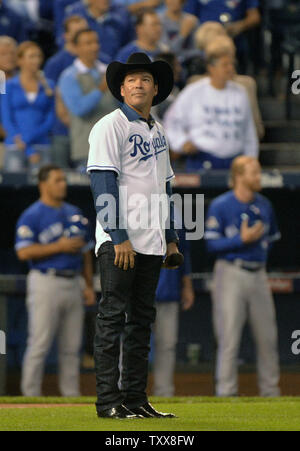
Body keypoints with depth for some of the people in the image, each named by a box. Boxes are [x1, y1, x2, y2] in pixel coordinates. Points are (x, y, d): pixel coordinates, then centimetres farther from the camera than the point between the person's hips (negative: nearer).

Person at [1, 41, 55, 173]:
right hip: (15, 148, -2)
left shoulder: (48, 86, 10)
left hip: (42, 146, 2)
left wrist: (27, 138, -11)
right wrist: (29, 151, -8)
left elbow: (50, 120, 5)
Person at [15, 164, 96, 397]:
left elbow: (85, 252, 21)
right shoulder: (32, 216, -5)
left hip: (72, 285, 6)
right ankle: (31, 396, -4)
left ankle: (72, 395, 12)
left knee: (72, 346, 7)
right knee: (39, 344, -7)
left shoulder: (75, 214, 16)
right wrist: (59, 247, -17)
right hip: (46, 283, -6)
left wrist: (89, 285, 13)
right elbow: (24, 252, -14)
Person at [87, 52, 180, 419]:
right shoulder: (111, 126, -5)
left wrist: (171, 238, 17)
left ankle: (135, 398, 12)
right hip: (119, 240, -8)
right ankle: (108, 401, -9)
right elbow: (103, 182, -12)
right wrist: (119, 236, -19)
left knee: (142, 320, 9)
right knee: (113, 317, -8)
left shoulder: (158, 131, 19)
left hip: (151, 244, 8)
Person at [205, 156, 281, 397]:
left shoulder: (264, 205, 11)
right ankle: (226, 393, -2)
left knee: (267, 336, 6)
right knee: (229, 337, -6)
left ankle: (271, 392, 15)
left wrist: (263, 247, 7)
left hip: (258, 275, 5)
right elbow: (212, 244, -10)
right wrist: (242, 239, -18)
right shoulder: (220, 206, -6)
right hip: (231, 275, -5)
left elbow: (272, 236, 25)